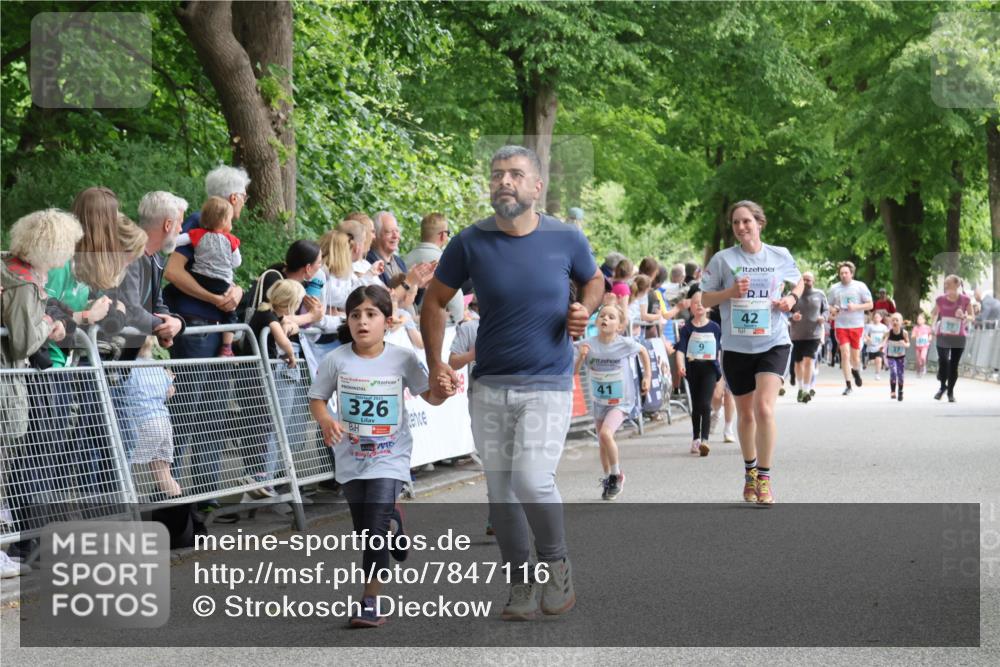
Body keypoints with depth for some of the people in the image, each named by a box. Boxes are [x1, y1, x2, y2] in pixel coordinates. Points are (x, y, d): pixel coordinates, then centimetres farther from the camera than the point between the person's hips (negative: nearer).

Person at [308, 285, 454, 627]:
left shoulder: (402, 359, -9)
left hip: (389, 459, -3)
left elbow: (428, 395, 0)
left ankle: (370, 603, -9)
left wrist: (442, 392, -22)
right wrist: (326, 420, -19)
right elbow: (317, 398, 2)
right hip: (351, 459, 3)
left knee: (376, 529, -14)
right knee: (364, 531, 14)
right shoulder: (336, 360, -7)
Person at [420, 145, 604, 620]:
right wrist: (436, 367, 2)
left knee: (532, 479, -18)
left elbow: (594, 279, 16)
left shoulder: (566, 239, -4)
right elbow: (435, 301, 7)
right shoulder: (471, 242, -4)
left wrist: (585, 309, -5)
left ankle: (556, 562, 8)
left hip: (548, 384, -2)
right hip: (489, 385, 2)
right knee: (501, 491, 6)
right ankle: (521, 585, 20)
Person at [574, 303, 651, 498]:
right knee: (603, 444, 15)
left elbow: (643, 351, 7)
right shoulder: (588, 344, -11)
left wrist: (647, 376, 4)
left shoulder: (625, 344, -15)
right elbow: (573, 372, -9)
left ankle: (617, 475, -4)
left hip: (621, 401, -4)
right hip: (599, 401, 4)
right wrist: (581, 357, -27)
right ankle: (608, 480, 37)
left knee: (605, 434, -25)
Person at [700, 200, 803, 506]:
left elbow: (798, 281, 20)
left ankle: (764, 477, -10)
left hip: (773, 343, -1)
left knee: (764, 408, -19)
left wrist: (792, 298, -1)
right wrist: (730, 292, -15)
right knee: (746, 414, 13)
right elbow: (706, 299, 3)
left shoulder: (780, 256, 1)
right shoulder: (723, 259, -2)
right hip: (736, 346, 1)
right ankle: (750, 472, 35)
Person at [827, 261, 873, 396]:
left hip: (857, 325, -1)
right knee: (845, 354, -10)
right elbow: (828, 305, 16)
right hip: (841, 325, 1)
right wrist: (832, 309, -8)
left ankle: (856, 370, 42)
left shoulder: (860, 286, 1)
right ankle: (848, 385, -6)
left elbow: (870, 305, 2)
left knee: (855, 356, 6)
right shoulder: (834, 289, 6)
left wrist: (856, 307, -14)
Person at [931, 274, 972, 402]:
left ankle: (951, 391, 17)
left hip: (959, 337, 0)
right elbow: (934, 314, 13)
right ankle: (943, 386, 19)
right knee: (943, 362, -3)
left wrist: (964, 316, -18)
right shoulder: (940, 299, -3)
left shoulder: (965, 300, -6)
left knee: (954, 365, 3)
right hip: (942, 336, 1)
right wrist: (933, 327, -2)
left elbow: (971, 317, 4)